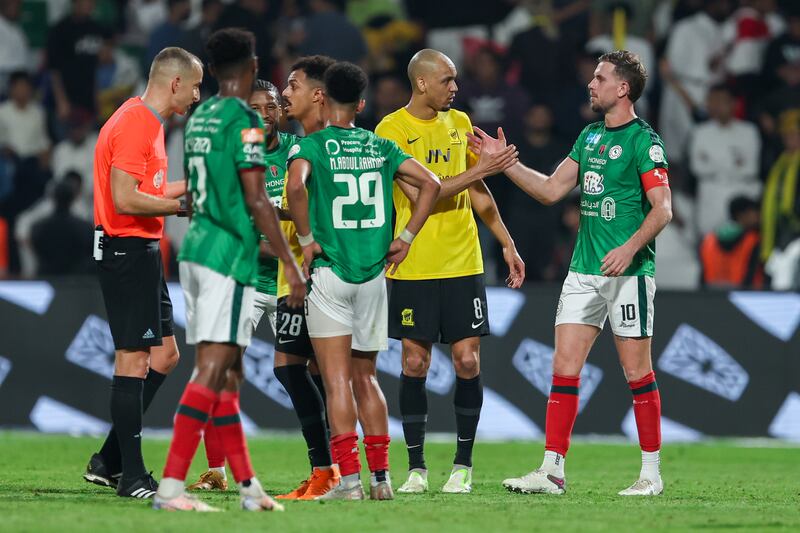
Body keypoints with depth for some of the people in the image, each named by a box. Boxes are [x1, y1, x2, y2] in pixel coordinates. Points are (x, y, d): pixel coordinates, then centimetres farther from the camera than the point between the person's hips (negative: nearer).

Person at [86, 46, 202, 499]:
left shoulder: (146, 122, 16)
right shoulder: (135, 125, -16)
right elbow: (125, 199, -23)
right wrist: (186, 205, -15)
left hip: (142, 252, 11)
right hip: (129, 252, -11)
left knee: (164, 355, 13)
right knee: (134, 359, -7)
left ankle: (109, 462, 17)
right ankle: (131, 475, -3)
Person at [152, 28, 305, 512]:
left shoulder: (199, 118, 14)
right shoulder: (245, 120, -11)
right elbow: (256, 201, -14)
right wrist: (291, 266, -11)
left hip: (196, 249, 9)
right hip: (230, 254, -9)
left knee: (228, 370, 11)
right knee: (212, 369, -12)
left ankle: (248, 485, 15)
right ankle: (171, 486, -19)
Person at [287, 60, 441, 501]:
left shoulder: (310, 146, -5)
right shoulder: (380, 146, 9)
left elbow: (296, 186, -24)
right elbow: (430, 184, 6)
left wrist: (306, 240, -13)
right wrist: (404, 238, 9)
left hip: (328, 271, -4)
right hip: (373, 272, 4)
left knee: (337, 380, -4)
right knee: (365, 378, 15)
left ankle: (349, 479, -11)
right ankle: (380, 477, 13)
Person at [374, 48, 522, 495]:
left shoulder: (459, 123, 10)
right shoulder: (392, 130, -7)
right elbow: (420, 195, -16)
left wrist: (507, 243, 17)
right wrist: (479, 170, -15)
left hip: (463, 264, 4)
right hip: (413, 268, -4)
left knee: (468, 360, -1)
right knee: (415, 362, -1)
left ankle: (463, 465, 8)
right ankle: (416, 468, 8)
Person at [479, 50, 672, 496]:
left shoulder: (643, 140, -8)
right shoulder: (590, 136, 15)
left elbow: (662, 208, -14)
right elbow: (551, 190, 19)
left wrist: (630, 248, -26)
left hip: (628, 272, -7)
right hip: (583, 270, 7)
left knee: (637, 371, -2)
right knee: (565, 368, 1)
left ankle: (651, 473, 6)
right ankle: (553, 471, 2)